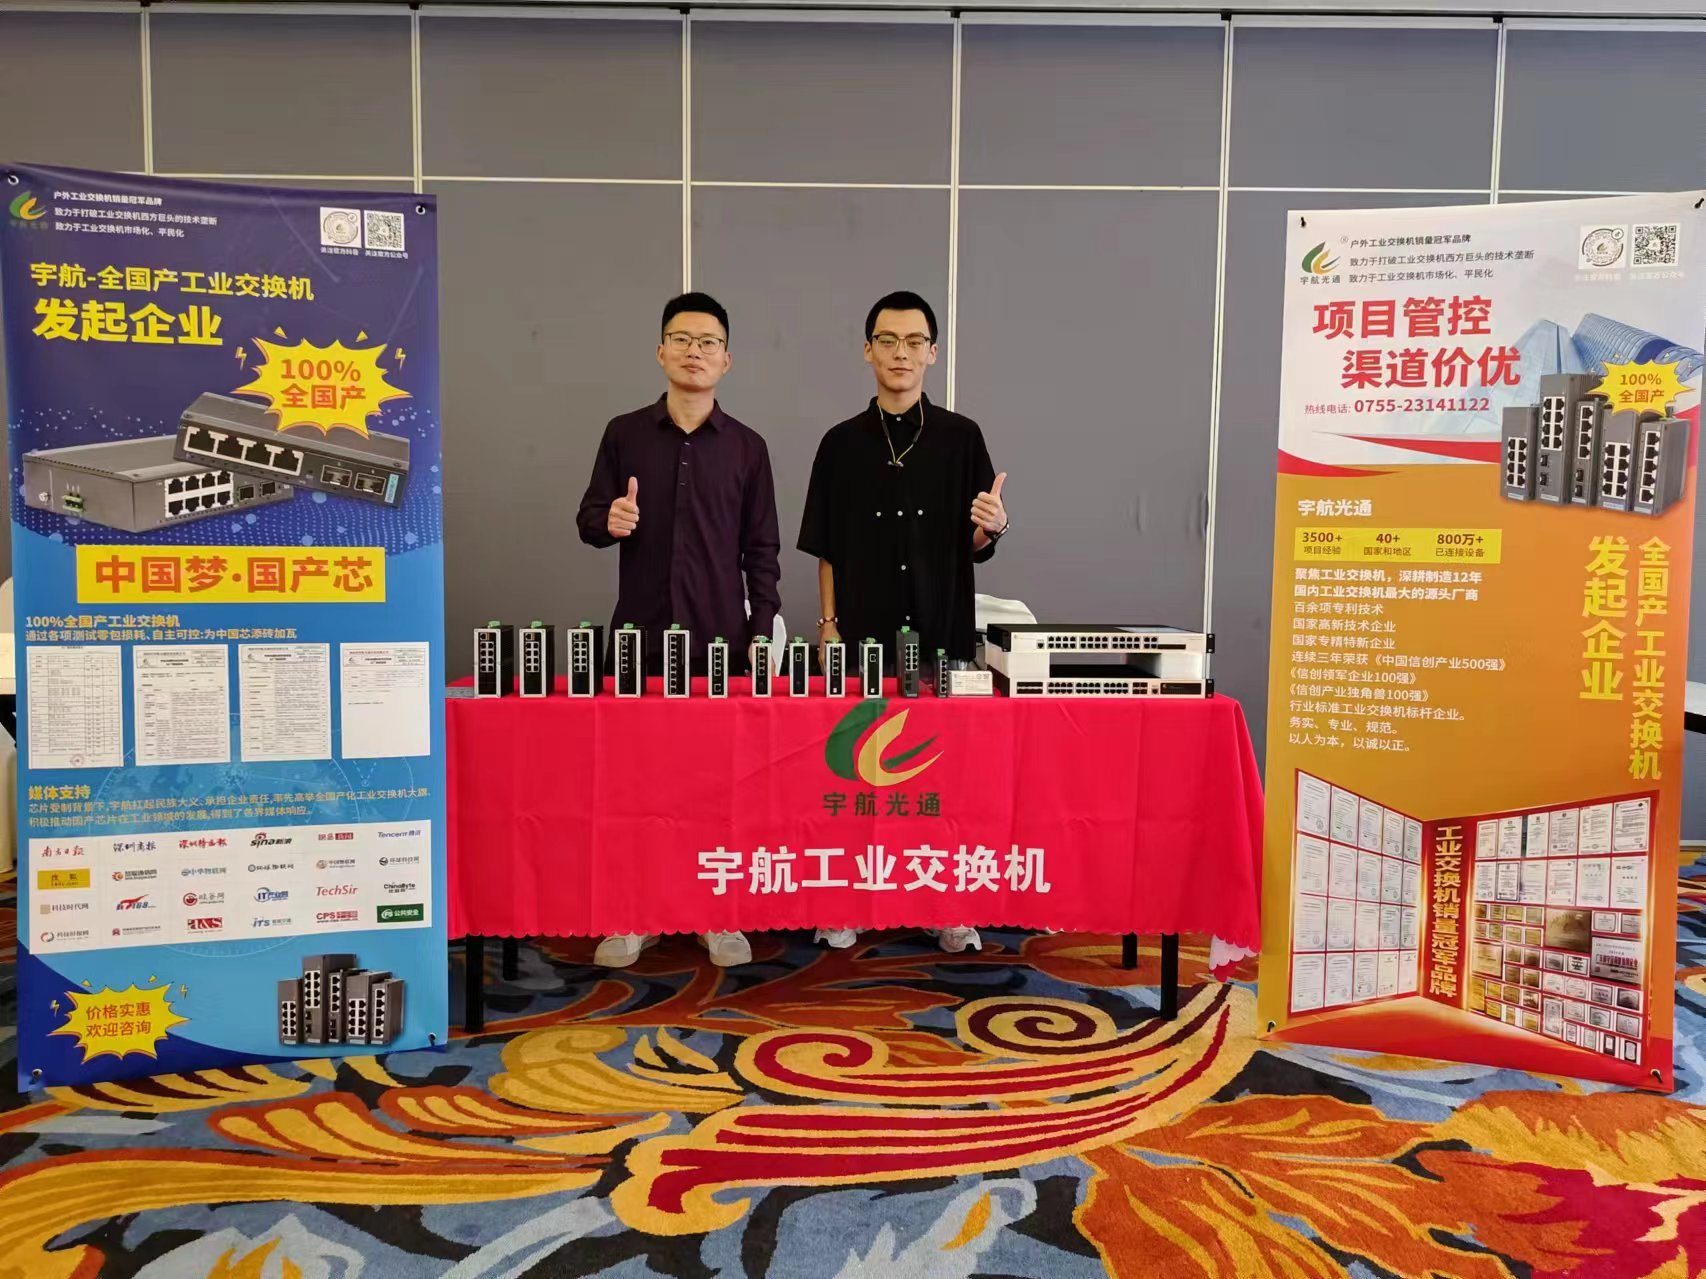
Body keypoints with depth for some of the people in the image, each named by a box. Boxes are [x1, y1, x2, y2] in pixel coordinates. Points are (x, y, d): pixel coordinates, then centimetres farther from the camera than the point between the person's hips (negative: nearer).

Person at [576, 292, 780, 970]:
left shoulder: (747, 446, 6)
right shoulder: (624, 434, 6)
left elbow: (762, 549, 6)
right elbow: (588, 520, 8)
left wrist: (762, 630, -2)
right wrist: (608, 521, -15)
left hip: (720, 639, 0)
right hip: (639, 635, 1)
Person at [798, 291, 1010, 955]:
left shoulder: (961, 437, 4)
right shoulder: (843, 442, 6)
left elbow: (976, 546, 3)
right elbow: (826, 549, 8)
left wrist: (990, 527, -18)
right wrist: (829, 623, 0)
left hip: (943, 633, 0)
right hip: (862, 636, 1)